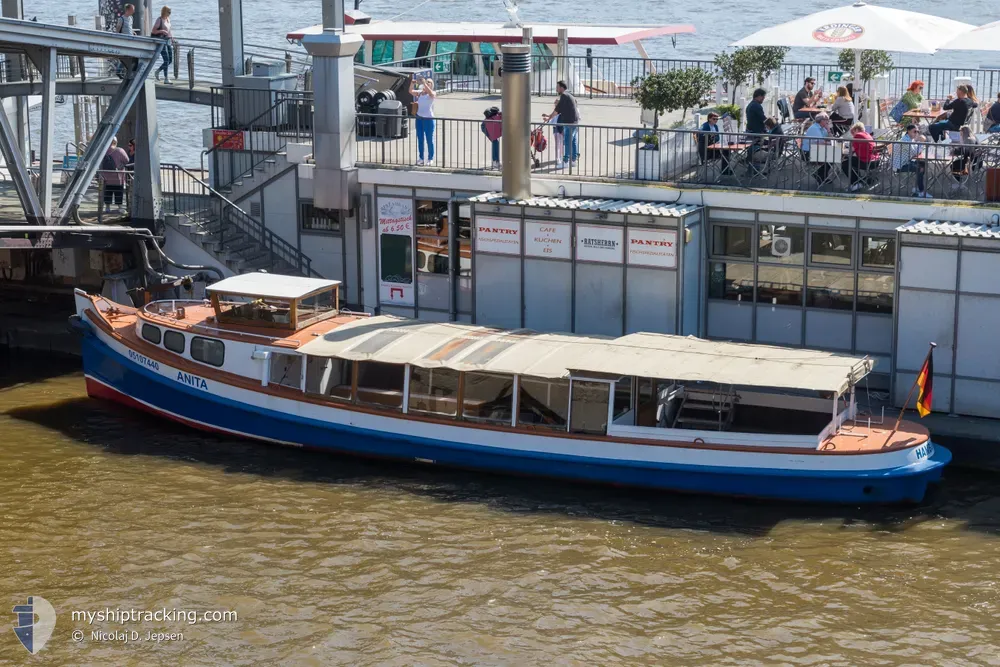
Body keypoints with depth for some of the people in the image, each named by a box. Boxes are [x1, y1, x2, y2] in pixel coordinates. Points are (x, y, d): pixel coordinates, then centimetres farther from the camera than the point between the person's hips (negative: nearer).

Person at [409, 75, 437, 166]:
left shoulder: (432, 94, -5)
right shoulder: (420, 92, 7)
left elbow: (431, 93, -27)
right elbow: (411, 91, -4)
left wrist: (424, 83, -35)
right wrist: (412, 84, -22)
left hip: (428, 119, -5)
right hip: (419, 118, 5)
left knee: (429, 140, 2)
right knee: (420, 139, 9)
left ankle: (430, 159, 11)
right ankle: (421, 158, 16)